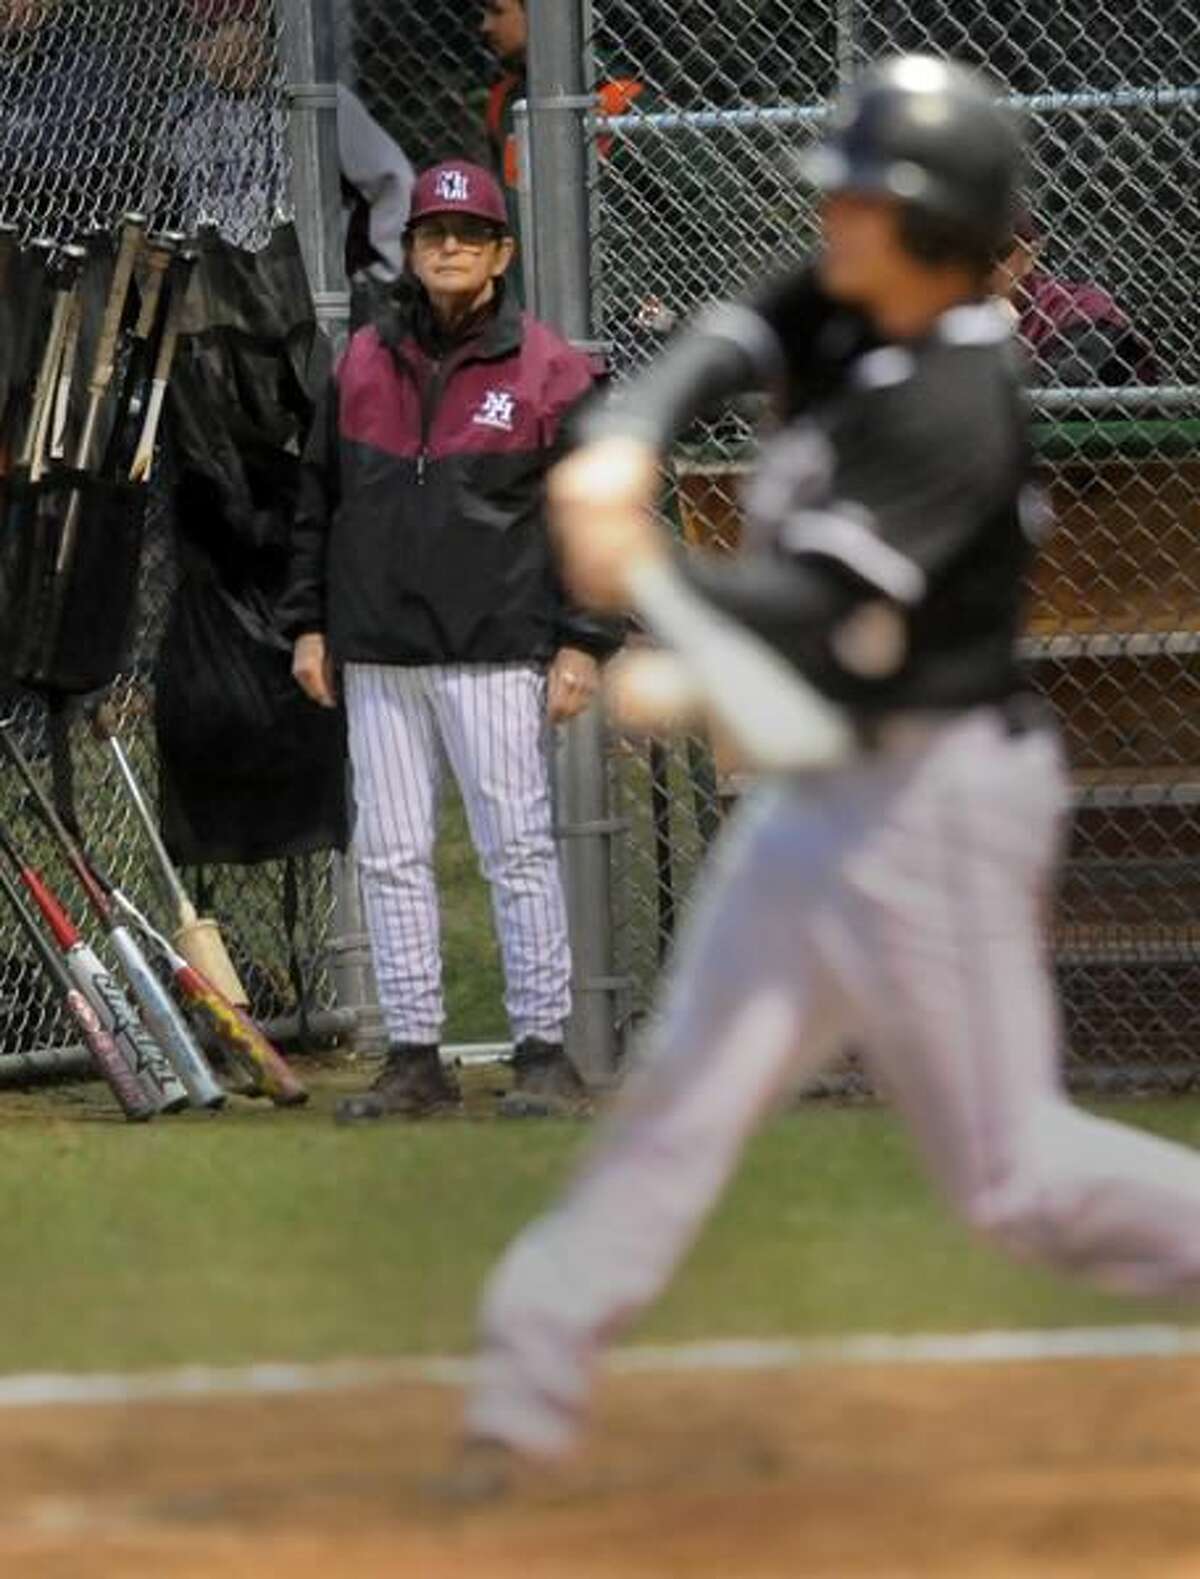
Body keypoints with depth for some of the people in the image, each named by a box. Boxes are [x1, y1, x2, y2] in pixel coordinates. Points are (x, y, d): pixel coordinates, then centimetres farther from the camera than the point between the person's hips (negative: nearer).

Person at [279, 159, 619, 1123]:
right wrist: (309, 622, 13)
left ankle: (545, 1053, -1)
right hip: (378, 656, 5)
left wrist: (582, 644, -7)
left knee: (519, 852, -5)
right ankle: (415, 1059, 9)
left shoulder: (549, 371, -1)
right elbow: (320, 497, 19)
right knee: (391, 858, 4)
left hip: (494, 653, -5)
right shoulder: (365, 362, 12)